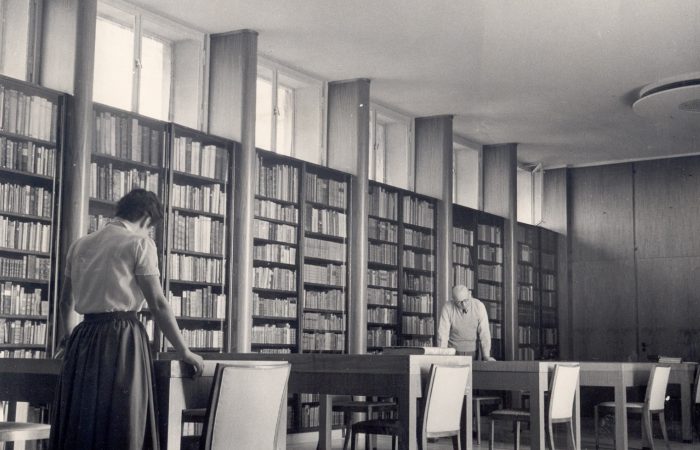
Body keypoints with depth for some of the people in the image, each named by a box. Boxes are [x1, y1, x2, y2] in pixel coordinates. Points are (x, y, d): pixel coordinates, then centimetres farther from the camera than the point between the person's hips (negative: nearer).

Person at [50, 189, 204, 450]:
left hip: (83, 339, 6)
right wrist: (184, 352, -2)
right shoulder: (139, 243, -3)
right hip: (122, 339, -6)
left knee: (77, 424, 10)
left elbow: (65, 303, 24)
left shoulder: (80, 245, 16)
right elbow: (158, 304, -8)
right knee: (119, 427, -2)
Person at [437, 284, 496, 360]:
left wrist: (486, 356, -13)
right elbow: (442, 333, -12)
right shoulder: (448, 308, -10)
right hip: (453, 352, -1)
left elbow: (484, 332, -8)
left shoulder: (479, 306, -8)